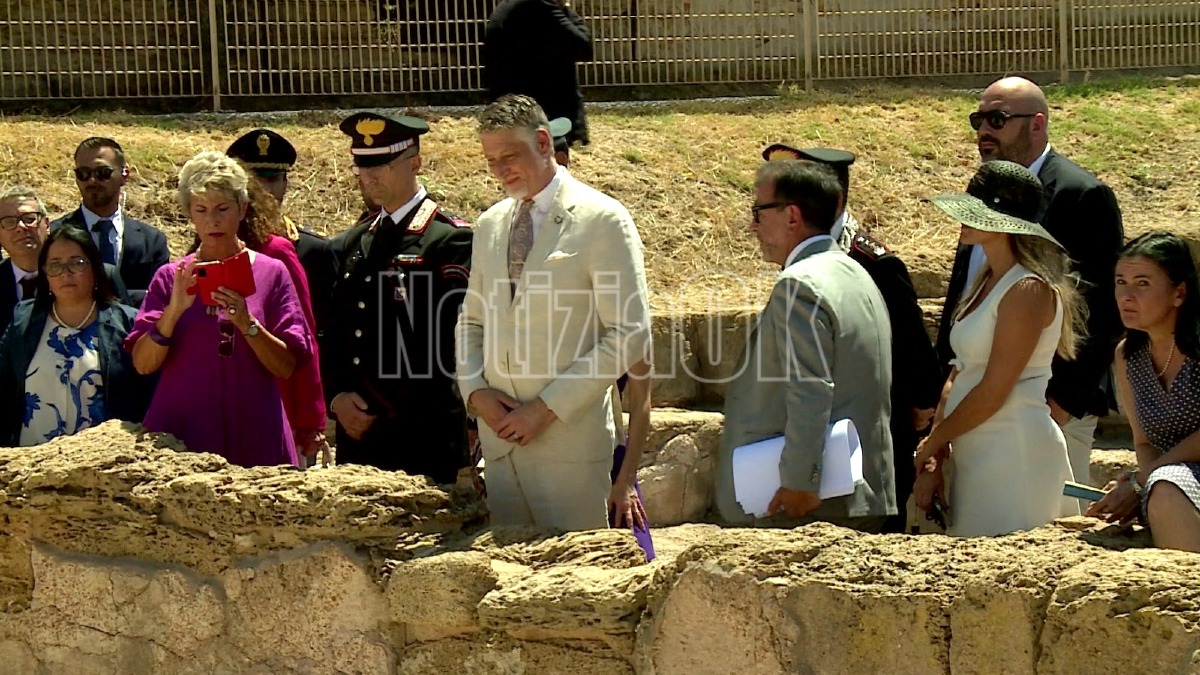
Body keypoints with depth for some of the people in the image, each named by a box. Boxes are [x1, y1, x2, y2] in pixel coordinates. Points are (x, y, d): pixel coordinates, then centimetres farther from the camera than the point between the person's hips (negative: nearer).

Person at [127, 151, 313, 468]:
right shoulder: (171, 278, 8)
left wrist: (246, 323, -17)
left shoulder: (271, 273, 5)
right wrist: (175, 310, -15)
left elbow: (286, 367, -2)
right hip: (180, 436, 0)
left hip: (253, 439, 0)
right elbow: (143, 364, -1)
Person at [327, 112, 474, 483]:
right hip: (357, 437, 6)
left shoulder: (453, 241, -6)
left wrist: (384, 412, -12)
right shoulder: (350, 245, 16)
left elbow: (450, 341, -13)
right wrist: (337, 397, -1)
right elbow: (333, 334, 17)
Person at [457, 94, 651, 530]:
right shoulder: (489, 225, 15)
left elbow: (630, 334, -9)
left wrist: (548, 408, -13)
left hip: (569, 438, -5)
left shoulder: (602, 220, -4)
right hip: (499, 437, 5)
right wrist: (475, 391, 3)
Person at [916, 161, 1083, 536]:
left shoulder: (1029, 290, -14)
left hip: (1016, 453, -9)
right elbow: (959, 375, 13)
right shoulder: (987, 282, 14)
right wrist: (934, 462, 4)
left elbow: (992, 392, -16)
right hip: (976, 456, 9)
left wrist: (931, 444, -4)